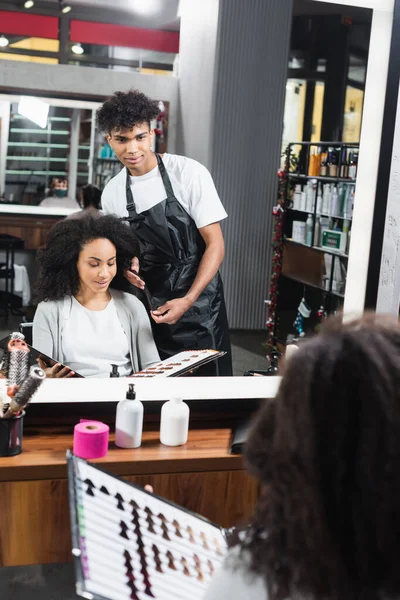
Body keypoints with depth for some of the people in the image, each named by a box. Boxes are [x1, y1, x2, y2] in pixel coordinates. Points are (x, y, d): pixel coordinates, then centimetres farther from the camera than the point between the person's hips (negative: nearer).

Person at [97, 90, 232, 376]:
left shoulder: (189, 173, -13)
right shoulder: (112, 194, 2)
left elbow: (215, 244, -12)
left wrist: (187, 301, -21)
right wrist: (127, 264, -7)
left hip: (198, 300, -4)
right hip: (151, 306, 4)